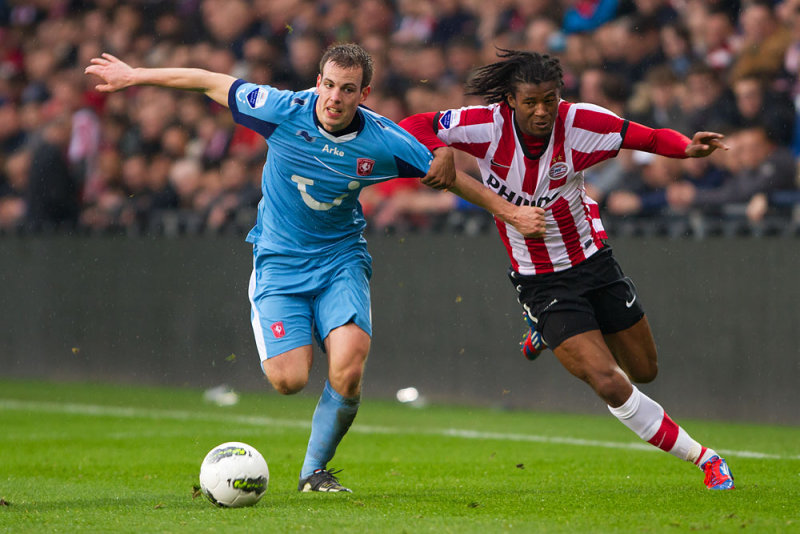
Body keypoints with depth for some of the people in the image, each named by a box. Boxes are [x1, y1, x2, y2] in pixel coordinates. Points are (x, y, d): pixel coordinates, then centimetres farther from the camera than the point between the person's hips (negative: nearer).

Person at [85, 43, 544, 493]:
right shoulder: (283, 111, -16)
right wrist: (135, 76, 0)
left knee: (348, 371, -22)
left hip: (341, 257, 0)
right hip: (279, 260, 0)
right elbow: (209, 82, -5)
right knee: (289, 380, -15)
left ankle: (315, 471, 2)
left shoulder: (384, 141, -13)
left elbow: (445, 173, 2)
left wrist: (508, 211, 7)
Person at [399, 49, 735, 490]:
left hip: (593, 262, 3)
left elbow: (648, 138, -13)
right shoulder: (488, 125, -19)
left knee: (644, 370, 19)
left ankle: (550, 332, 43)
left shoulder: (580, 123, -17)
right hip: (540, 284, -3)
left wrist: (688, 148, -33)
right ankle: (702, 458, 0)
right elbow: (412, 127, -14)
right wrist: (439, 154, -34)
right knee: (610, 386, -15)